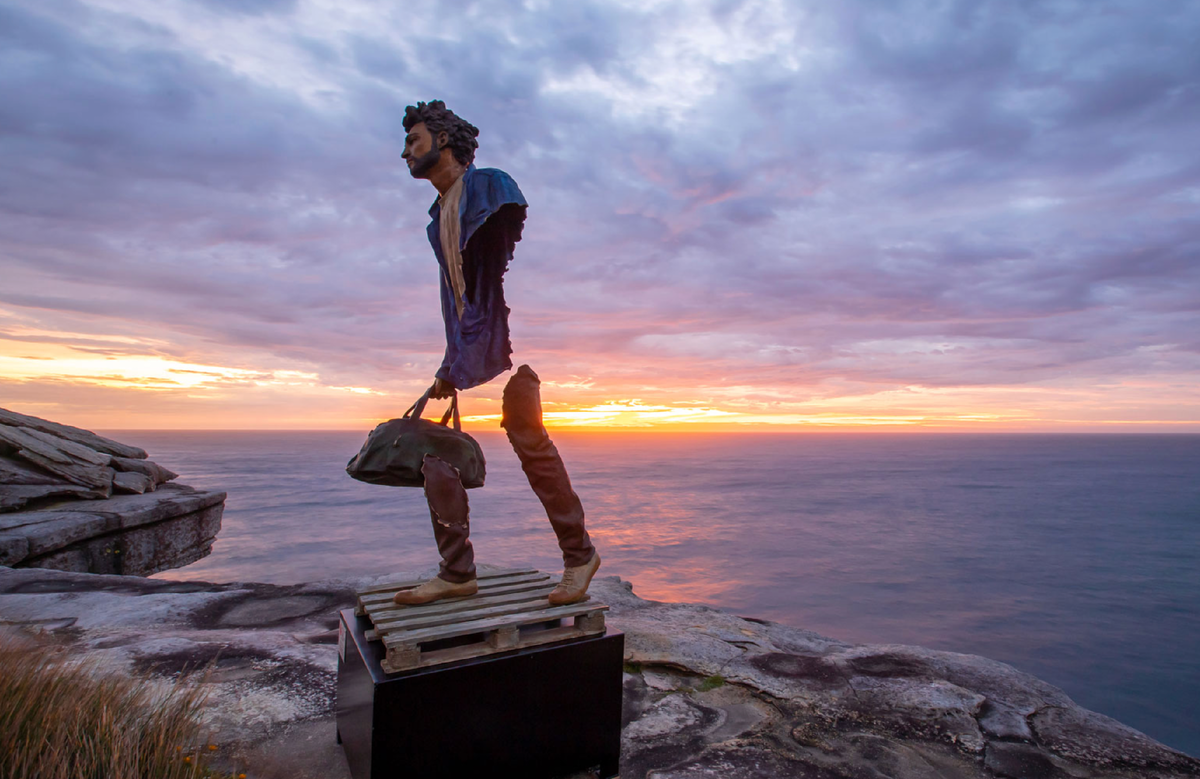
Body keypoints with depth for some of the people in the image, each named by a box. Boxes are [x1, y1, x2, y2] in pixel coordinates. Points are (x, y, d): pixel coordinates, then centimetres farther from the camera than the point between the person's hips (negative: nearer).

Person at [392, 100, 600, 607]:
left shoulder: (491, 186, 1)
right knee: (437, 455, 0)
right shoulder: (439, 215, 23)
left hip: (505, 342, -8)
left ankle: (579, 554, 7)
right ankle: (457, 572, 8)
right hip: (466, 351, 8)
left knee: (531, 443, -8)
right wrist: (450, 368, 18)